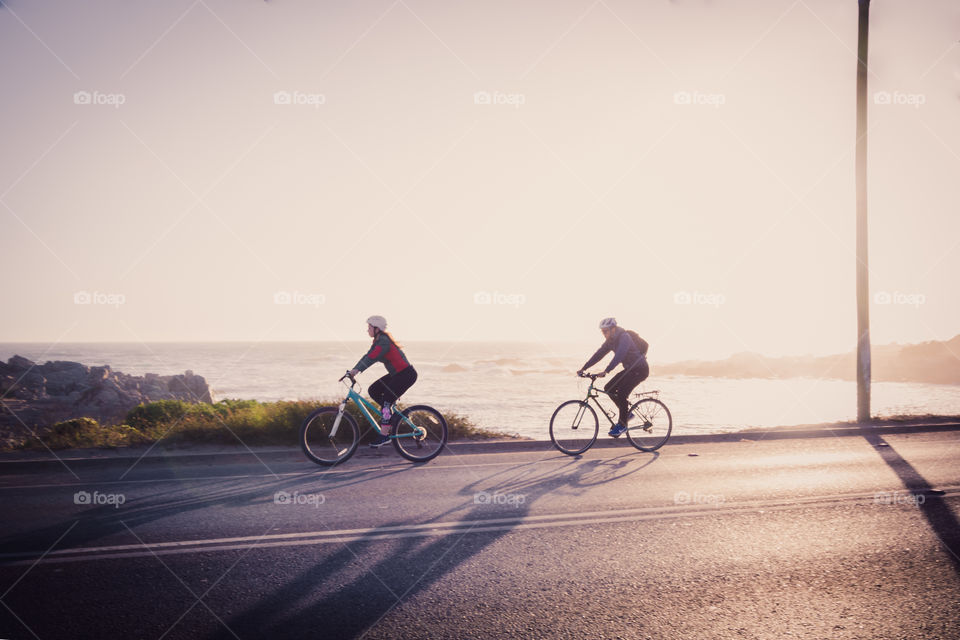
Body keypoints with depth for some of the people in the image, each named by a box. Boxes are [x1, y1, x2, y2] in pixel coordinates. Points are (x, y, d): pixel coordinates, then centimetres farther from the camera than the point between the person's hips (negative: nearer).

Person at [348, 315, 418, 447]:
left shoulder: (384, 342, -21)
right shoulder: (377, 341, 9)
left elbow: (372, 358, -33)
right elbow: (367, 356, 7)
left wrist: (356, 370, -40)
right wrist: (352, 370, -1)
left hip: (406, 375, -10)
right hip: (396, 374, 10)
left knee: (386, 401, -14)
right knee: (373, 390, 4)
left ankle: (384, 436, -10)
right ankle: (392, 413, 13)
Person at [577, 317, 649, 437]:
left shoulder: (624, 337, -23)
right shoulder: (611, 340, 4)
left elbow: (619, 356, -36)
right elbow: (599, 354, 3)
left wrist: (605, 371, -45)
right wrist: (583, 368, -4)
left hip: (640, 369, -9)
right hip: (629, 369, 9)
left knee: (621, 393, -20)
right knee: (609, 388, 0)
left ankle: (622, 424, -7)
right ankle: (626, 413, 13)